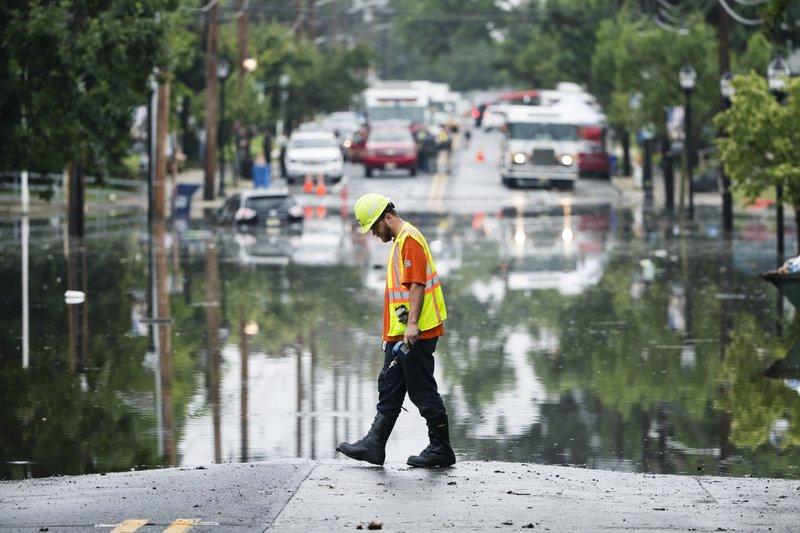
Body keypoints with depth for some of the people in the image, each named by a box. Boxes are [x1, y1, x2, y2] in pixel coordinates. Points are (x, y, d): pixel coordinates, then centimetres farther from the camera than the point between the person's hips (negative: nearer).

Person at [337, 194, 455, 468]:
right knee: (389, 389, 12)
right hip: (400, 334, 11)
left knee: (423, 391, -4)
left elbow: (417, 284, -22)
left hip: (415, 334, -11)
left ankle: (441, 449, 3)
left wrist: (412, 324, -28)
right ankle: (374, 445, 16)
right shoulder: (400, 240, 19)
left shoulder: (410, 239, -14)